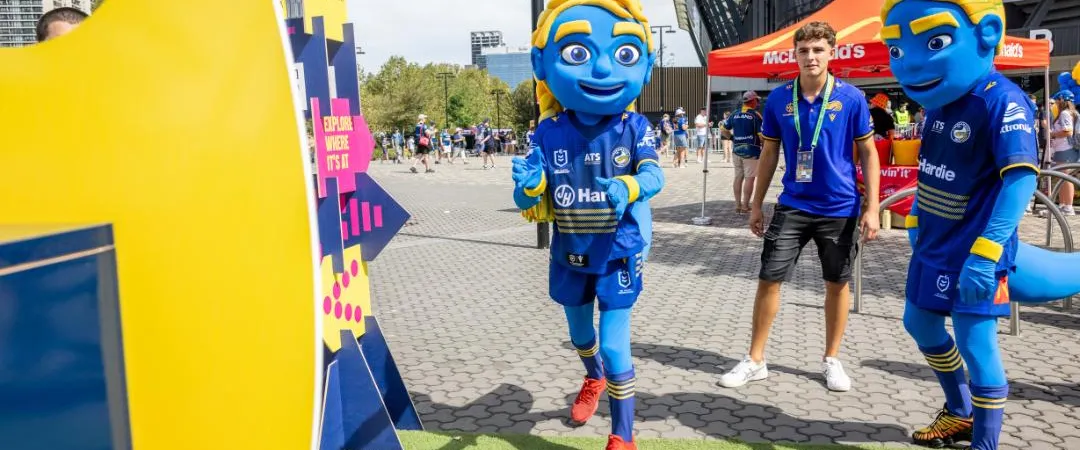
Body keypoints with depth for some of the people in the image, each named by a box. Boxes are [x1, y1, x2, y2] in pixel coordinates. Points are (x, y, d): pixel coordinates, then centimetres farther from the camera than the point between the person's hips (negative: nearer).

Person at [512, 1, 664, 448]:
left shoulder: (634, 127, -12)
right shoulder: (549, 132, -9)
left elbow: (653, 174, -26)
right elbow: (527, 201, -10)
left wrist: (628, 188, -48)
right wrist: (529, 185, -34)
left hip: (618, 254, -3)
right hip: (570, 254, 3)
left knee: (614, 347, -5)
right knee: (580, 335, 24)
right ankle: (594, 379, 59)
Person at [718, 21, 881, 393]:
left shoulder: (851, 98, -7)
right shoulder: (778, 99, -2)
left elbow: (868, 153, -1)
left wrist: (871, 208, -8)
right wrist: (757, 204, 7)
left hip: (840, 208, -1)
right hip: (792, 206, 1)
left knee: (837, 283, 10)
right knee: (768, 279, 1)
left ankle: (831, 360, 26)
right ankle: (755, 360, 14)